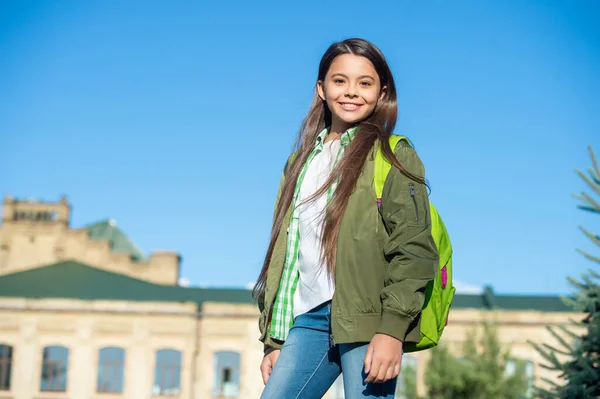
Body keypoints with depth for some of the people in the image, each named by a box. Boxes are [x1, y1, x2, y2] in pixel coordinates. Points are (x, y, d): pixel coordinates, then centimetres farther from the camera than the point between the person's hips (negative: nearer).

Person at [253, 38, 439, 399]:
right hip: (308, 319, 6)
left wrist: (392, 330, -17)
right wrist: (274, 338, 17)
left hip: (366, 319, -5)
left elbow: (414, 250, -7)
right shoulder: (302, 161, 21)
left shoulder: (393, 156, 2)